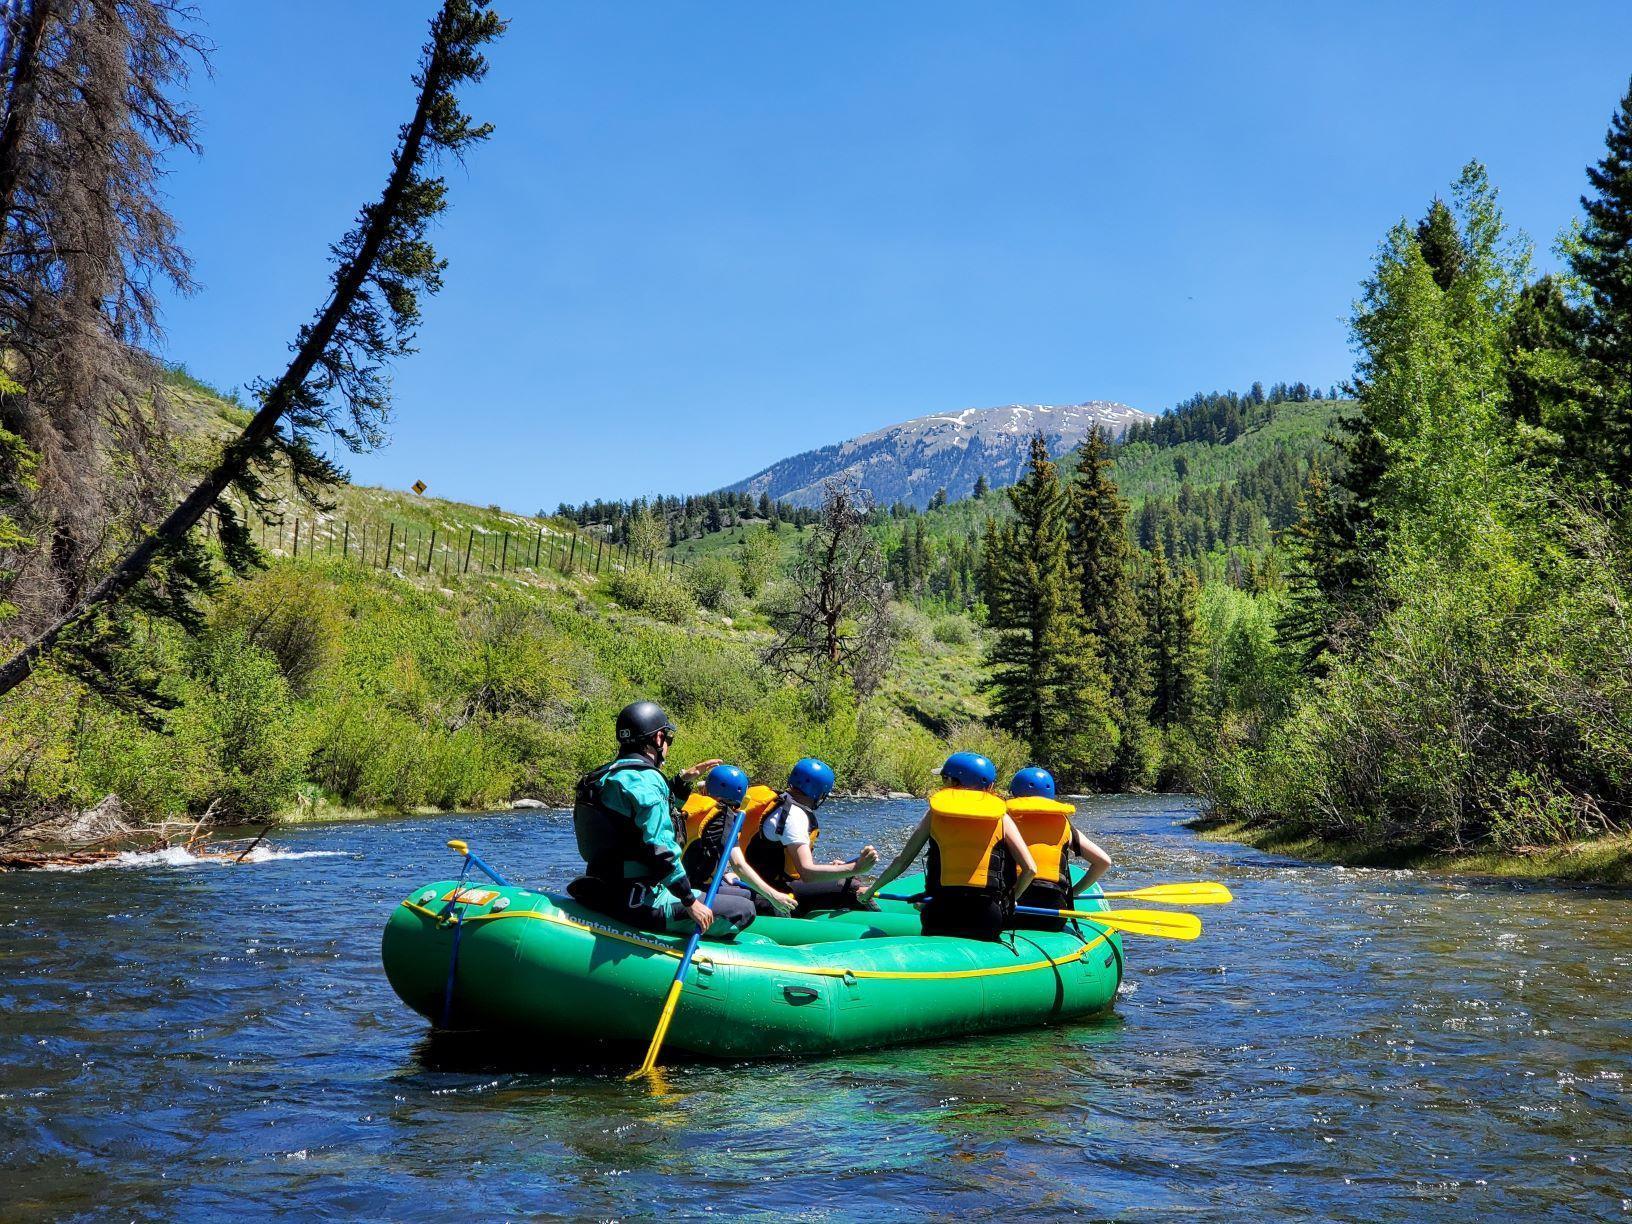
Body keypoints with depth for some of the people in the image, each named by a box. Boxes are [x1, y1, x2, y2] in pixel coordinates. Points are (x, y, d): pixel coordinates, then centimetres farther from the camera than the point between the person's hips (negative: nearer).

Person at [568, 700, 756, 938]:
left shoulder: (608, 776, 15)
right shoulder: (645, 778, -16)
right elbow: (660, 848, -24)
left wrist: (682, 780, 26)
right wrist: (690, 902, -19)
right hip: (640, 905, -10)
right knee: (744, 910, -11)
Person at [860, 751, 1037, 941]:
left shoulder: (935, 811, 7)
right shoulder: (1001, 816, 7)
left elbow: (902, 861, 11)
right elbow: (1030, 869, 0)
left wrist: (872, 890, 26)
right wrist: (1009, 899, 18)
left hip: (941, 913, 0)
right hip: (987, 916, 0)